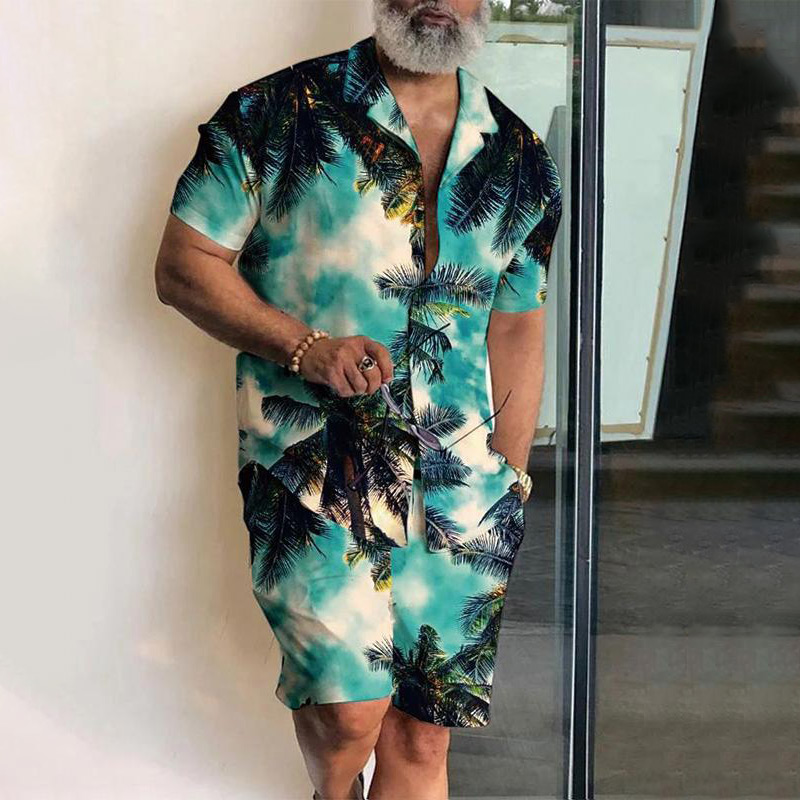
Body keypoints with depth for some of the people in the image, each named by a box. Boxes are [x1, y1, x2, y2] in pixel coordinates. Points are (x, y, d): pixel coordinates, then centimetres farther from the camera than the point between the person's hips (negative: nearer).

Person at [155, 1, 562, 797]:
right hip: (312, 465, -3)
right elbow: (182, 264, 0)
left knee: (423, 736, 5)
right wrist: (305, 347, -14)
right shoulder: (278, 114, -1)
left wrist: (503, 495, 12)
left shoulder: (519, 160, 10)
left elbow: (519, 339, 15)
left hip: (459, 487, 3)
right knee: (350, 712, -12)